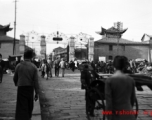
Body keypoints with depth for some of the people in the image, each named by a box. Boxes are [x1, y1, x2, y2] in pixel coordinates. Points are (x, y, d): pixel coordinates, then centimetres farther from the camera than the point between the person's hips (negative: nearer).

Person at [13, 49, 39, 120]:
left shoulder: (19, 66, -5)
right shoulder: (34, 67, -7)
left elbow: (15, 78, 5)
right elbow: (36, 81, -10)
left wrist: (16, 84, 28)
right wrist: (36, 93, -4)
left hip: (21, 88, -1)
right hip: (30, 88, 1)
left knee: (22, 107, 0)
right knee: (29, 106, 21)